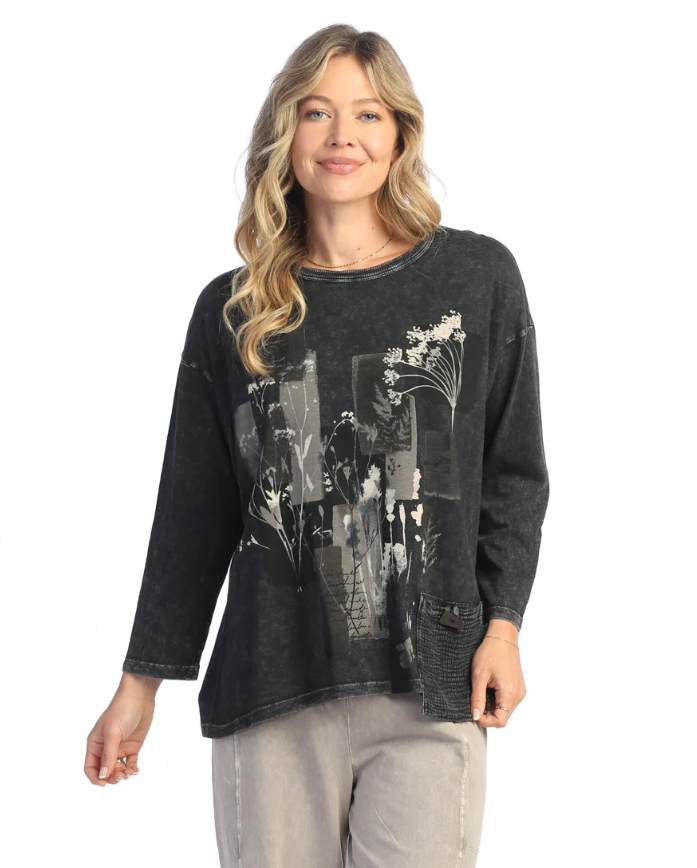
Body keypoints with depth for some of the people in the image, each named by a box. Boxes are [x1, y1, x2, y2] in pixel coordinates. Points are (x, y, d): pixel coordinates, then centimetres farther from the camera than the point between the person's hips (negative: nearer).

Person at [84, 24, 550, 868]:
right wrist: (142, 680, 11)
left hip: (430, 685, -1)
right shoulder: (232, 312, 8)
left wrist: (503, 624, -1)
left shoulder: (477, 279, 5)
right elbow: (192, 509, 11)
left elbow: (513, 474, 8)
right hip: (270, 693, 1)